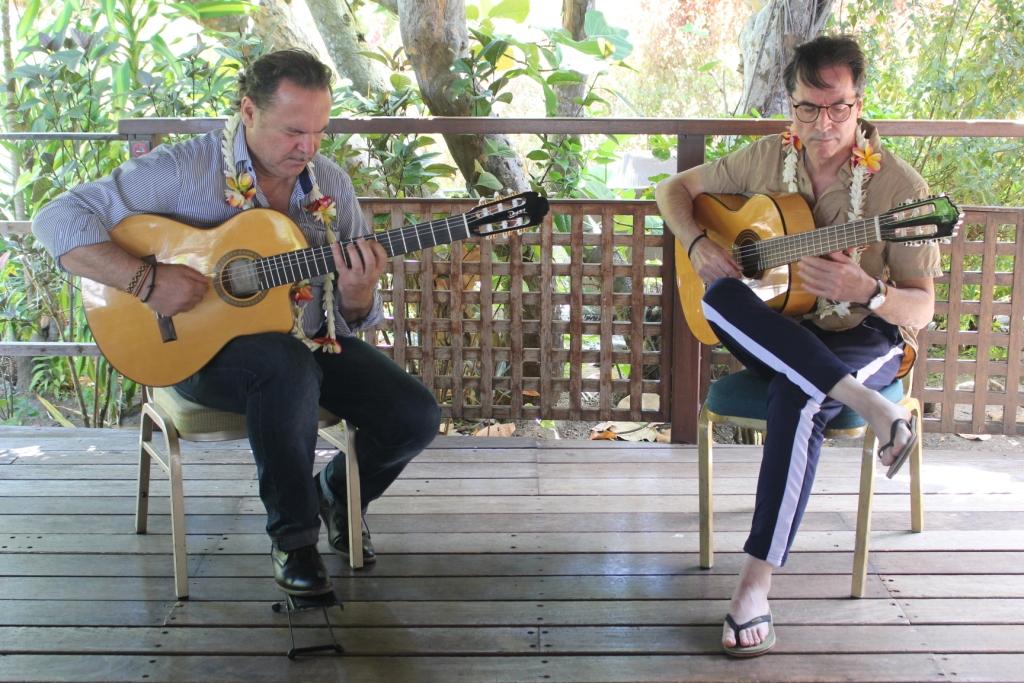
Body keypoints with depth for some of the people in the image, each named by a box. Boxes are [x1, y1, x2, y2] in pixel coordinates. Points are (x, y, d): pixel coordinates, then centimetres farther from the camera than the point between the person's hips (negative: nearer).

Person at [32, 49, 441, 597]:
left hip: (313, 343, 5)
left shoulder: (331, 185, 3)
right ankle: (292, 535, -16)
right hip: (205, 346, -5)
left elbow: (354, 318, 7)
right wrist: (147, 280, -28)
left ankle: (339, 493, 20)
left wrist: (356, 294, -19)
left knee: (416, 417, -13)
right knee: (291, 366, -38)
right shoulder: (187, 168, -13)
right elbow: (59, 219, -17)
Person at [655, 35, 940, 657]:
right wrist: (697, 244, -9)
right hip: (776, 335, 3)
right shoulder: (766, 158, 1)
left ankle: (758, 582, -33)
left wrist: (867, 292, -33)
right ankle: (867, 404, -39)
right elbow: (675, 189, 12)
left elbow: (922, 311, -10)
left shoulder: (900, 187, -11)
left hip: (865, 338, -3)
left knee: (799, 399, -38)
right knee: (719, 297, -32)